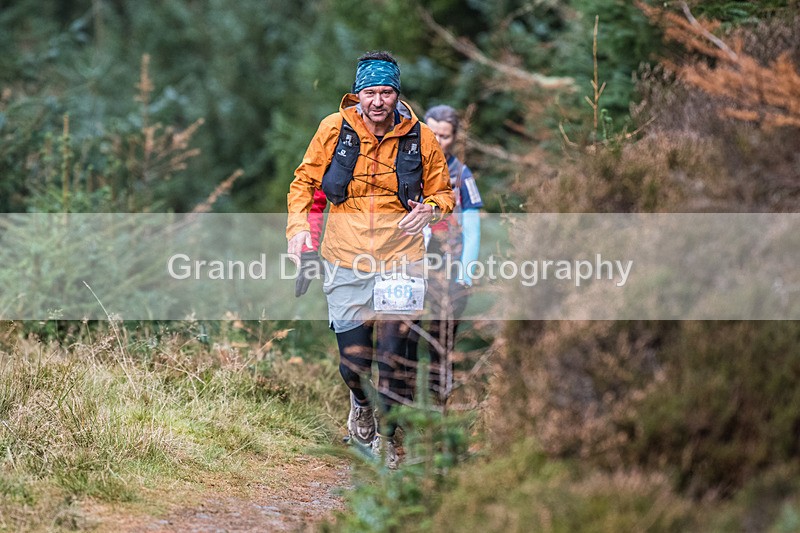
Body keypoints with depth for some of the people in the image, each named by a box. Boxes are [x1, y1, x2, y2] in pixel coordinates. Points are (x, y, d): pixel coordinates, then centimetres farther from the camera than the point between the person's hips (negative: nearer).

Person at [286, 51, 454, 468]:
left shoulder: (419, 137, -2)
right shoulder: (334, 129, -3)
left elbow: (443, 192, 10)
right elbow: (305, 181, 9)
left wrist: (430, 209, -12)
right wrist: (298, 226, -6)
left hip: (399, 258, 0)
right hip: (345, 260, 1)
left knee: (392, 354, -8)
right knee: (353, 359, 3)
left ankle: (387, 433, 17)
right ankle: (361, 403, 39)